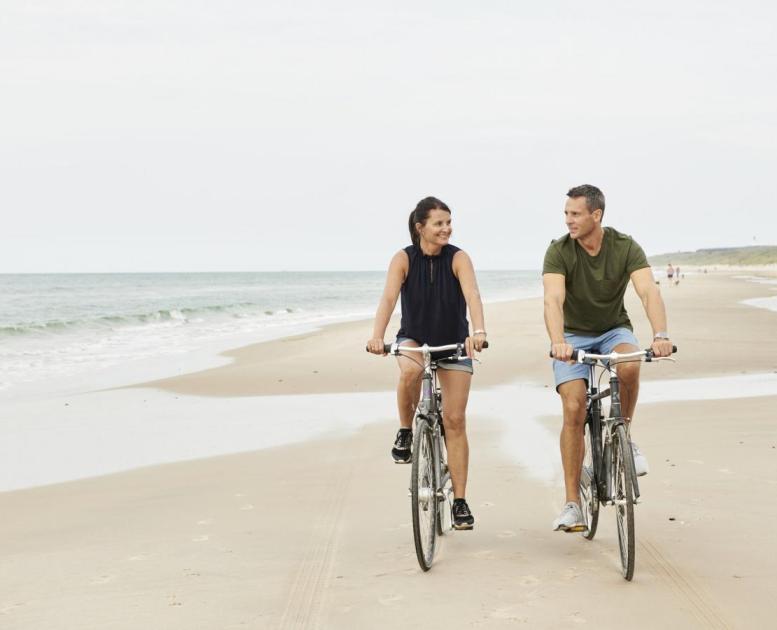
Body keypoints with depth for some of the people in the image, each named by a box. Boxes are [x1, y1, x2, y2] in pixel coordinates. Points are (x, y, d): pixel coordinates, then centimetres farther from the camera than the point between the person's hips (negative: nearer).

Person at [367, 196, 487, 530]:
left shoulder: (458, 258, -14)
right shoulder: (404, 259, -12)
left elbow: (472, 296, -29)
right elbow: (388, 297, -25)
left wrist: (478, 331, -48)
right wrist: (377, 336, -43)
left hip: (454, 344, 0)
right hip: (413, 339, 0)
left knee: (455, 421, -4)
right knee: (410, 371, -37)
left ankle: (460, 501, 3)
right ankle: (405, 431, -11)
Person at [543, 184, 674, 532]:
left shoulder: (625, 247, -15)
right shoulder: (559, 251, -17)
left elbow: (649, 292, -27)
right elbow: (554, 300, -31)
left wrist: (660, 336, -45)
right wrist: (557, 342, -50)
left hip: (614, 329, 1)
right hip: (573, 335, 0)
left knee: (629, 366, -34)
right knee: (574, 410, -17)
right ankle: (572, 503, -10)